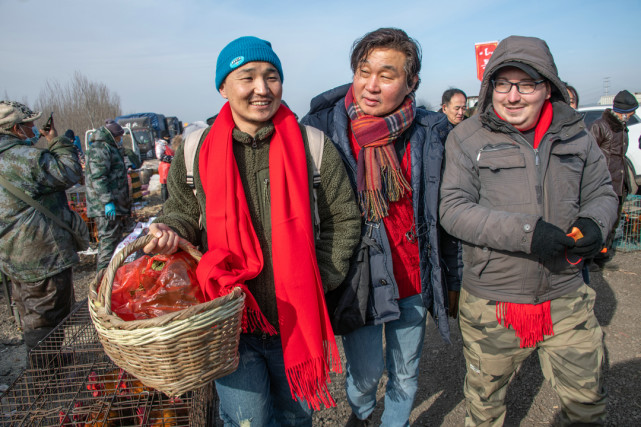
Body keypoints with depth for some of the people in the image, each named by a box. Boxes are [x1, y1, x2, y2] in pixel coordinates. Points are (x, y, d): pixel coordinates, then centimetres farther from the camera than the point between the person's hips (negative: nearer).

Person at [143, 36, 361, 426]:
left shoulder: (314, 146, -5)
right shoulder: (196, 151, -2)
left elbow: (344, 219, 1)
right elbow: (183, 211, 12)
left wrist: (320, 281, -6)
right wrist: (173, 230, -10)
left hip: (296, 320, 1)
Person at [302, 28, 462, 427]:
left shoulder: (431, 133, -4)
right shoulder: (323, 129, -11)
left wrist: (452, 278, 9)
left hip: (414, 281, 3)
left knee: (406, 376, 18)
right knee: (365, 373, 11)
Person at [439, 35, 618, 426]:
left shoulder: (574, 133, 3)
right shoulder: (467, 138, -7)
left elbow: (603, 193, 12)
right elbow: (453, 210, -14)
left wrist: (593, 224, -12)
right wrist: (527, 232, -25)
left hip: (567, 301, 3)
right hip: (491, 304, -2)